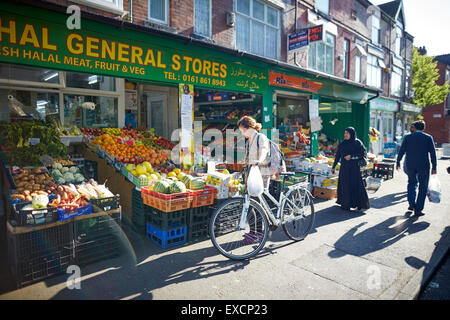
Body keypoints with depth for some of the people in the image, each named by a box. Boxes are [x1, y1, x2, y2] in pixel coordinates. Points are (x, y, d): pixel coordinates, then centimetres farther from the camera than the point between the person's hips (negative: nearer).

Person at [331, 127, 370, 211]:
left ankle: (360, 204, 7)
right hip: (344, 167, 4)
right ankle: (345, 203, 15)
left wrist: (351, 156, -18)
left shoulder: (357, 142, -2)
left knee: (356, 184, -4)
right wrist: (334, 166, 12)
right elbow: (338, 155, 13)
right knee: (344, 185, 5)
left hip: (354, 167, -4)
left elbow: (363, 153, -10)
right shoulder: (342, 144, 10)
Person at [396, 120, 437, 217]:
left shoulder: (408, 137, 0)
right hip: (424, 166, -1)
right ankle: (418, 210, 8)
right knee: (423, 187, 8)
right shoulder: (428, 138, -2)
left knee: (412, 183, 23)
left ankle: (412, 203, 12)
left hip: (410, 165, 2)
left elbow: (402, 151, 2)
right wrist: (434, 167, 1)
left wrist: (398, 162, 11)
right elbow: (432, 153, -3)